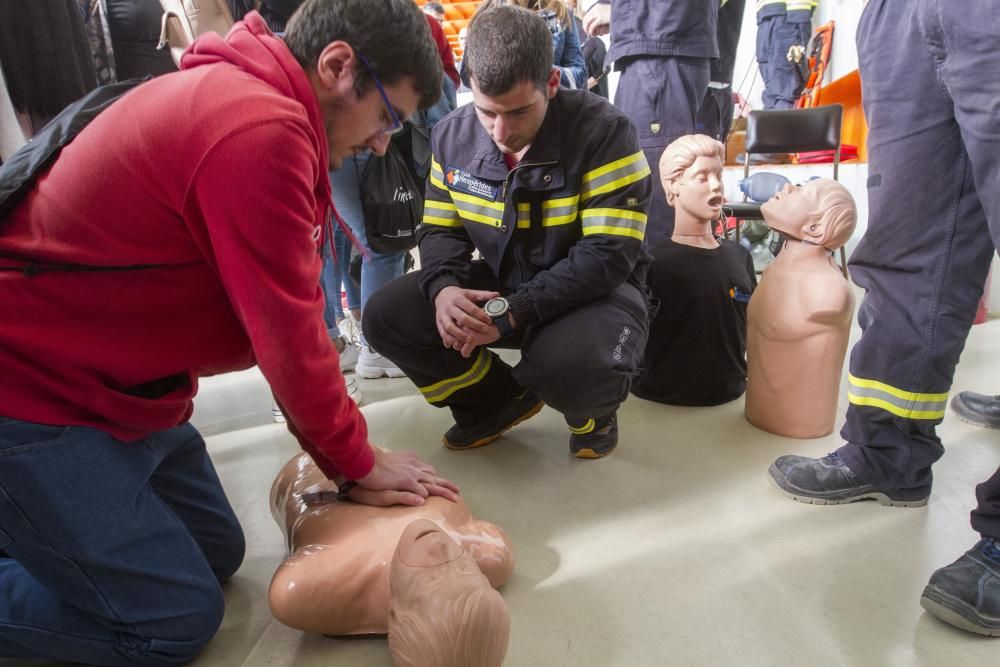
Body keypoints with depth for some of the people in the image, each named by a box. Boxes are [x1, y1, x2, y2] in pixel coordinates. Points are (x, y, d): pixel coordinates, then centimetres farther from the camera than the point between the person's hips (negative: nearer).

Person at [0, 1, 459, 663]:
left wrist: (346, 452, 5)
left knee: (217, 553, 15)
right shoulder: (259, 130, -26)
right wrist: (358, 462, -5)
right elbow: (288, 333, -22)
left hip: (122, 385, 10)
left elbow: (289, 316, 6)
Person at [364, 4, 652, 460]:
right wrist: (443, 289, -22)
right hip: (496, 284, 5)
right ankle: (504, 399, 8)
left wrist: (511, 312, -33)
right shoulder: (453, 134, -4)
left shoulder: (604, 132, -21)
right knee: (386, 318, -12)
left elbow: (609, 255, -25)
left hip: (593, 291, -5)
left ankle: (592, 408, 3)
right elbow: (440, 229, 3)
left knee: (574, 365, -39)